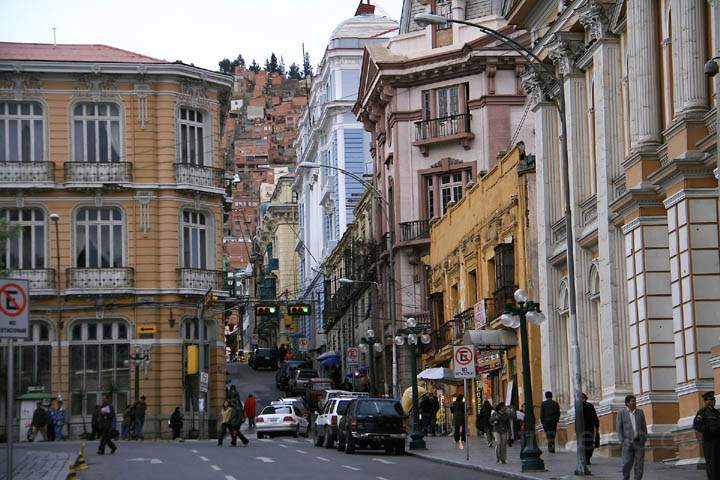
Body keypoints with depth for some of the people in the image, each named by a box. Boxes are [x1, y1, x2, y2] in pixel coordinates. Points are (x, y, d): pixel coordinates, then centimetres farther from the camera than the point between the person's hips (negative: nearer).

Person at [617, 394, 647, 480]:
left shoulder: (640, 412, 8)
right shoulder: (621, 413, 2)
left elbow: (644, 427, 10)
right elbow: (619, 428, 0)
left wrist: (644, 439, 0)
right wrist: (622, 441, -8)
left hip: (639, 442, 2)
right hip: (628, 442, -2)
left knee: (639, 464, -3)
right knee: (627, 464, -6)